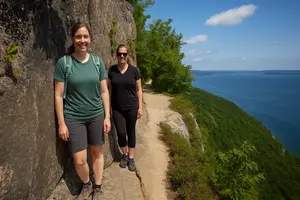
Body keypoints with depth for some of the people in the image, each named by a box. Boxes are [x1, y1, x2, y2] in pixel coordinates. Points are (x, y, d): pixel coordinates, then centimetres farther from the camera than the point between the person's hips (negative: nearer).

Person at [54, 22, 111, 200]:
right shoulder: (64, 62, -7)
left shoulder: (97, 62, 0)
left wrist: (107, 116, 0)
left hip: (96, 116, 2)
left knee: (97, 153, 12)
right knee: (79, 160, 0)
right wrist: (61, 123, -6)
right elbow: (59, 95, -5)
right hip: (74, 118, -2)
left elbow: (104, 92, 3)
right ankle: (87, 185, 32)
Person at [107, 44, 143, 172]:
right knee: (121, 133, -2)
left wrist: (140, 107, -3)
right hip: (117, 108, 1)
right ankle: (124, 154, 27)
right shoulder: (112, 70, 0)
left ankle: (131, 158, 25)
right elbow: (109, 89, 4)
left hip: (131, 107, 0)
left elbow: (138, 89, 0)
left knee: (131, 132, 8)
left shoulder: (134, 70, -3)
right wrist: (108, 106, 2)